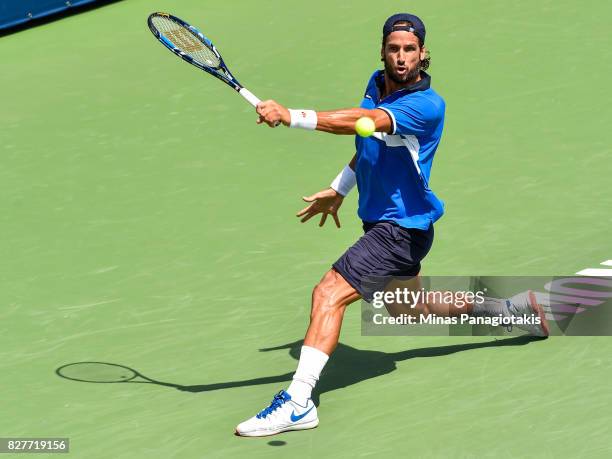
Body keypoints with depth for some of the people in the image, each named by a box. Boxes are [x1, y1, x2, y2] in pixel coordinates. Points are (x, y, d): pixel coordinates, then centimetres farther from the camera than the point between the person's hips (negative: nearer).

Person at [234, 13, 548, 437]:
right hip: (380, 220, 10)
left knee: (329, 293, -23)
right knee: (406, 309, 29)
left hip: (402, 226, -10)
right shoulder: (378, 84, 1)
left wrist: (292, 117, -49)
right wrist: (339, 190, 21)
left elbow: (366, 122, -42)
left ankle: (298, 402, -26)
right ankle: (521, 308, 46)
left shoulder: (427, 106, -25)